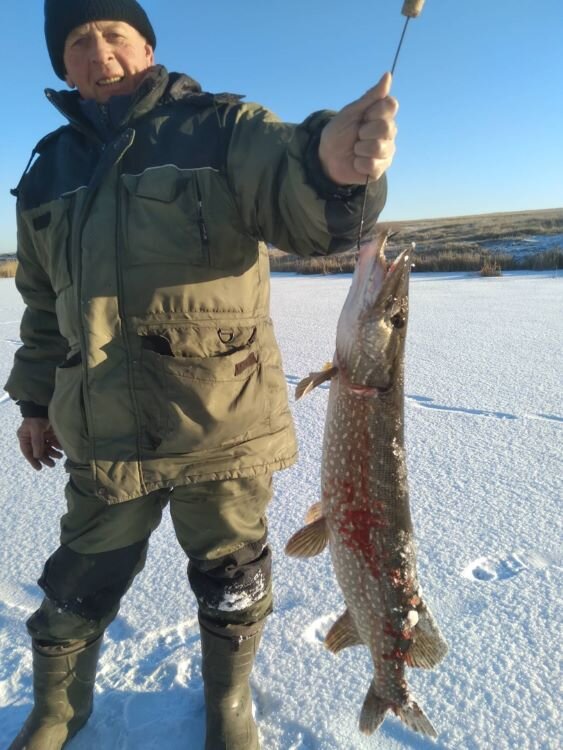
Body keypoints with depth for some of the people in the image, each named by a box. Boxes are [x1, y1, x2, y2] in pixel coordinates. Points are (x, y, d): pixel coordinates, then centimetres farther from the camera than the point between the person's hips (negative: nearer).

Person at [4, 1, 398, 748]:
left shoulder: (223, 127, -1)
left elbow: (300, 206, -19)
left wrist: (330, 165, -41)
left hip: (224, 425, -2)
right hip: (102, 434, 4)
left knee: (232, 585, 13)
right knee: (79, 587, 16)